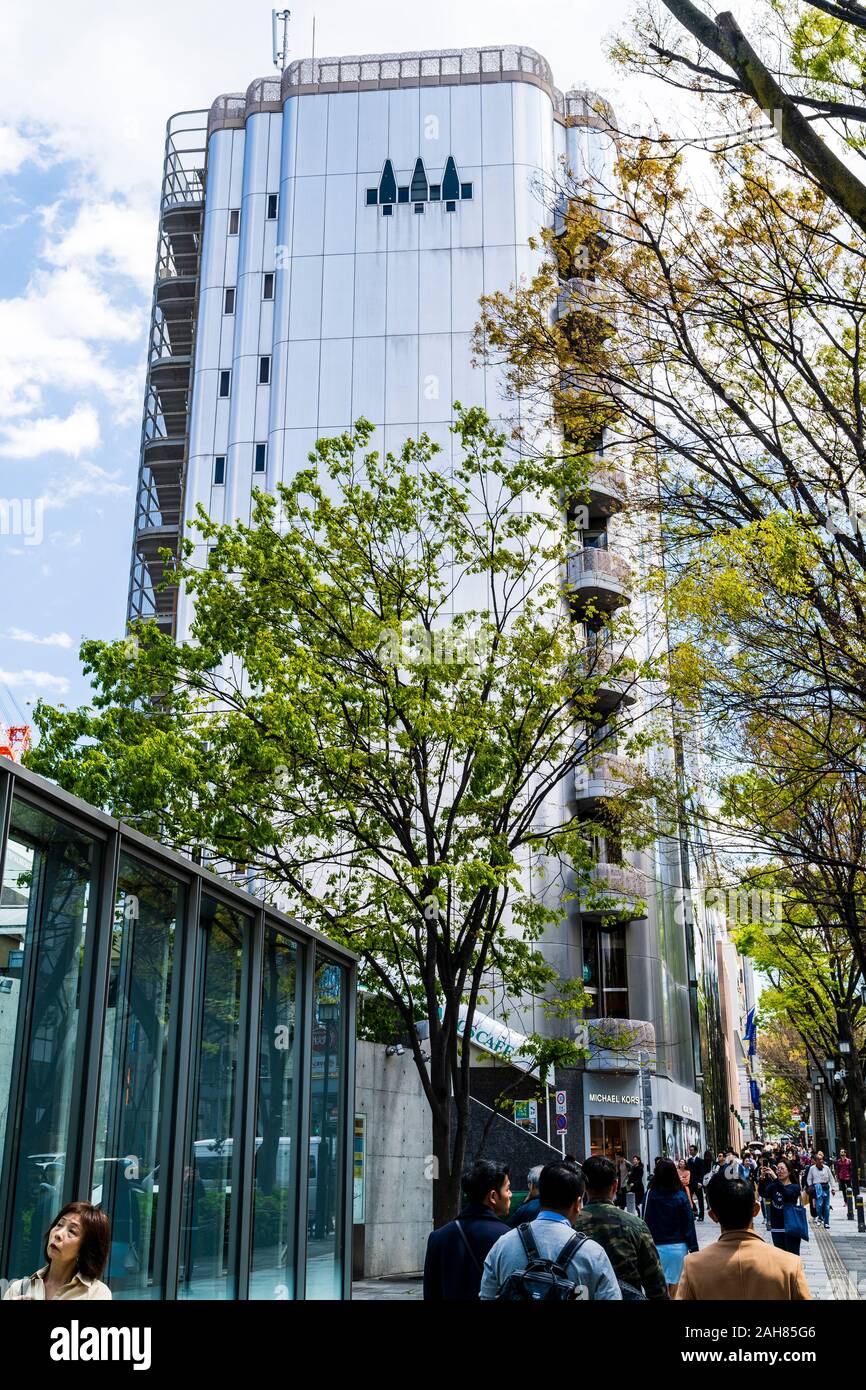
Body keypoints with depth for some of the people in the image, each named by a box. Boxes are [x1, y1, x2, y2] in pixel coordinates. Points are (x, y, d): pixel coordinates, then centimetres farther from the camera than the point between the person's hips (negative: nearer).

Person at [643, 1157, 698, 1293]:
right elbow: (689, 1225, -4)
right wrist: (694, 1248, 3)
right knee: (676, 1285, 10)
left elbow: (645, 1222, -1)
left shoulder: (650, 1195, -8)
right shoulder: (681, 1196, -7)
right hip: (678, 1247, 0)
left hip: (656, 1247, 0)